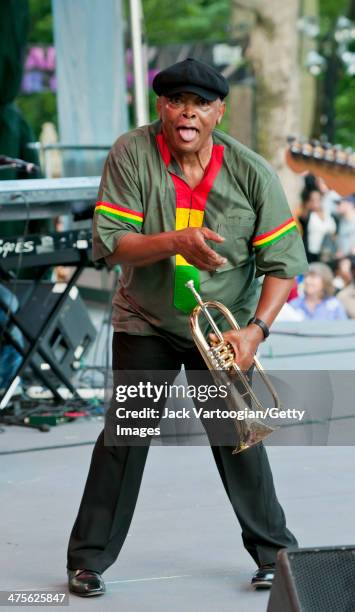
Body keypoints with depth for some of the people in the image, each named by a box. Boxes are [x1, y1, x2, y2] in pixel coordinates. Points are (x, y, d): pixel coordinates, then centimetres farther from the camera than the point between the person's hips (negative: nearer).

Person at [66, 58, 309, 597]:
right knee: (125, 434, -4)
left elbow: (283, 260, -9)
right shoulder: (131, 154, -14)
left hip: (223, 328, 0)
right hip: (145, 323, 0)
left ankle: (275, 552, 16)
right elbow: (109, 243, -18)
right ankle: (88, 558, 7)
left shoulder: (251, 172, -13)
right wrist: (176, 241, -35)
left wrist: (255, 329, -22)